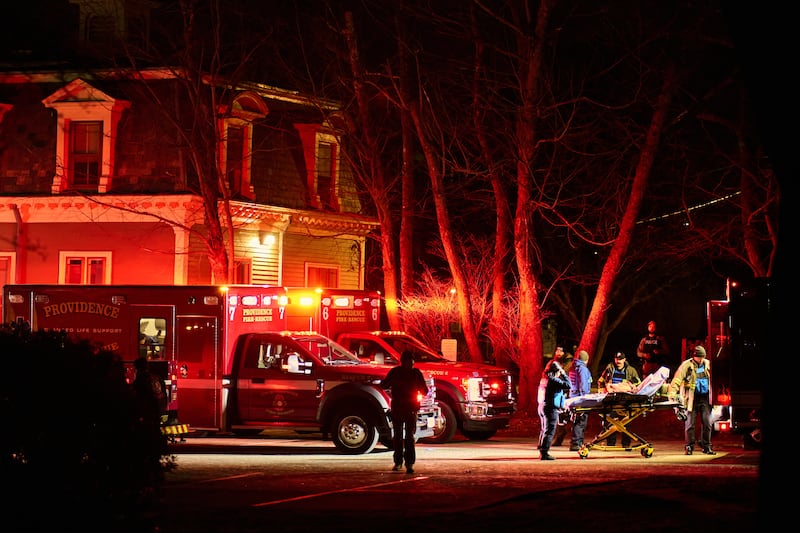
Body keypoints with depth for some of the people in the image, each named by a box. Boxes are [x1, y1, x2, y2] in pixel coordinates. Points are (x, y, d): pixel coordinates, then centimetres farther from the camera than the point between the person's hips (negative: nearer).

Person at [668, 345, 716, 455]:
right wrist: (672, 394, -24)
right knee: (690, 423, 0)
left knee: (707, 423, 2)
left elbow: (712, 379, 19)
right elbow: (676, 380, -11)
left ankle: (706, 446, 11)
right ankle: (689, 447, 10)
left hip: (705, 397, 3)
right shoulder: (686, 365, -4)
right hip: (691, 398, -3)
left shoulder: (707, 364, 9)